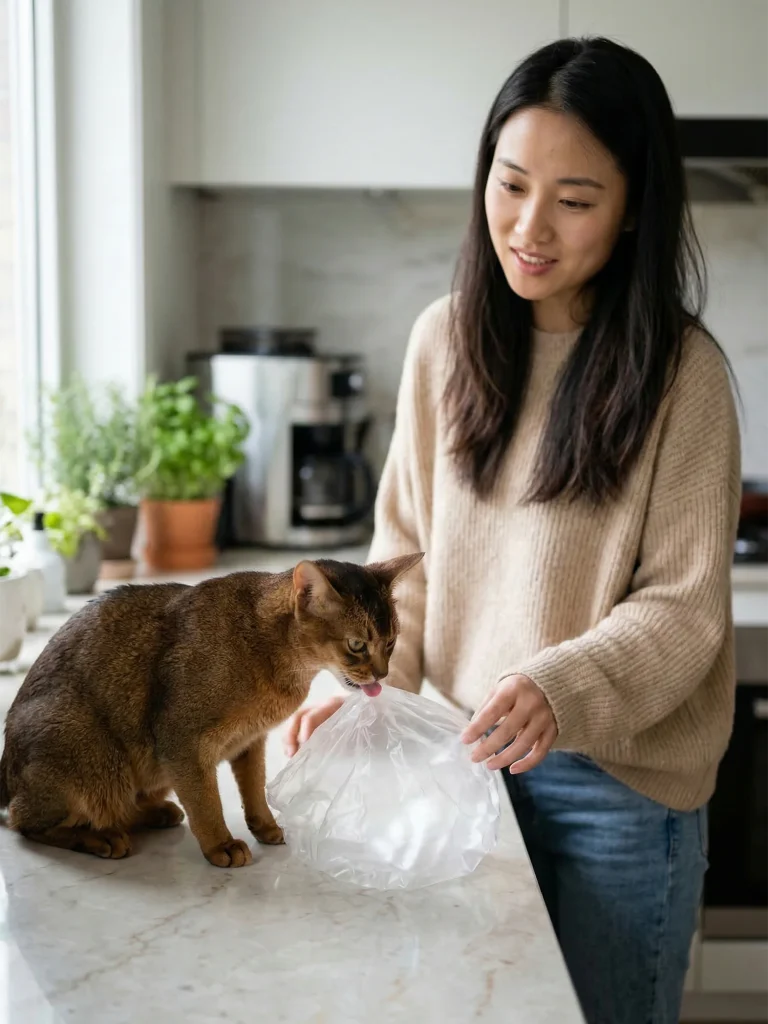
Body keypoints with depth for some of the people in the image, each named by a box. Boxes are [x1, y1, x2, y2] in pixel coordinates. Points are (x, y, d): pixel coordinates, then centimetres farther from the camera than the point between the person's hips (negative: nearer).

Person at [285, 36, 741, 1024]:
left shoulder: (681, 373, -13)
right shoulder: (445, 337, -2)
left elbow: (682, 606, -13)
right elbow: (408, 543, 6)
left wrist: (560, 690, -29)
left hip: (618, 780, -3)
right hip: (471, 755, 4)